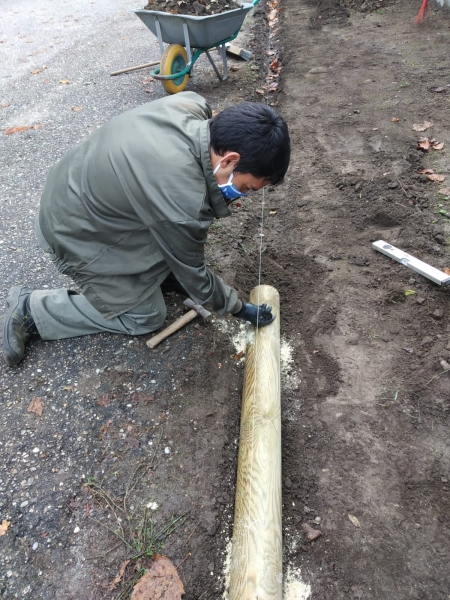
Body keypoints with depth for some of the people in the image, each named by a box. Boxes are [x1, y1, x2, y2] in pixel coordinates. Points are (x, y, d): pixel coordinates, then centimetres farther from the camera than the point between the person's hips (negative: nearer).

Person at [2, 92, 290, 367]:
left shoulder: (192, 104, -15)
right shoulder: (182, 202, -36)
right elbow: (192, 274, -18)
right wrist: (239, 307, -3)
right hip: (78, 235, -8)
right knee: (146, 316, 6)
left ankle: (158, 270, 20)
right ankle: (31, 308, 10)